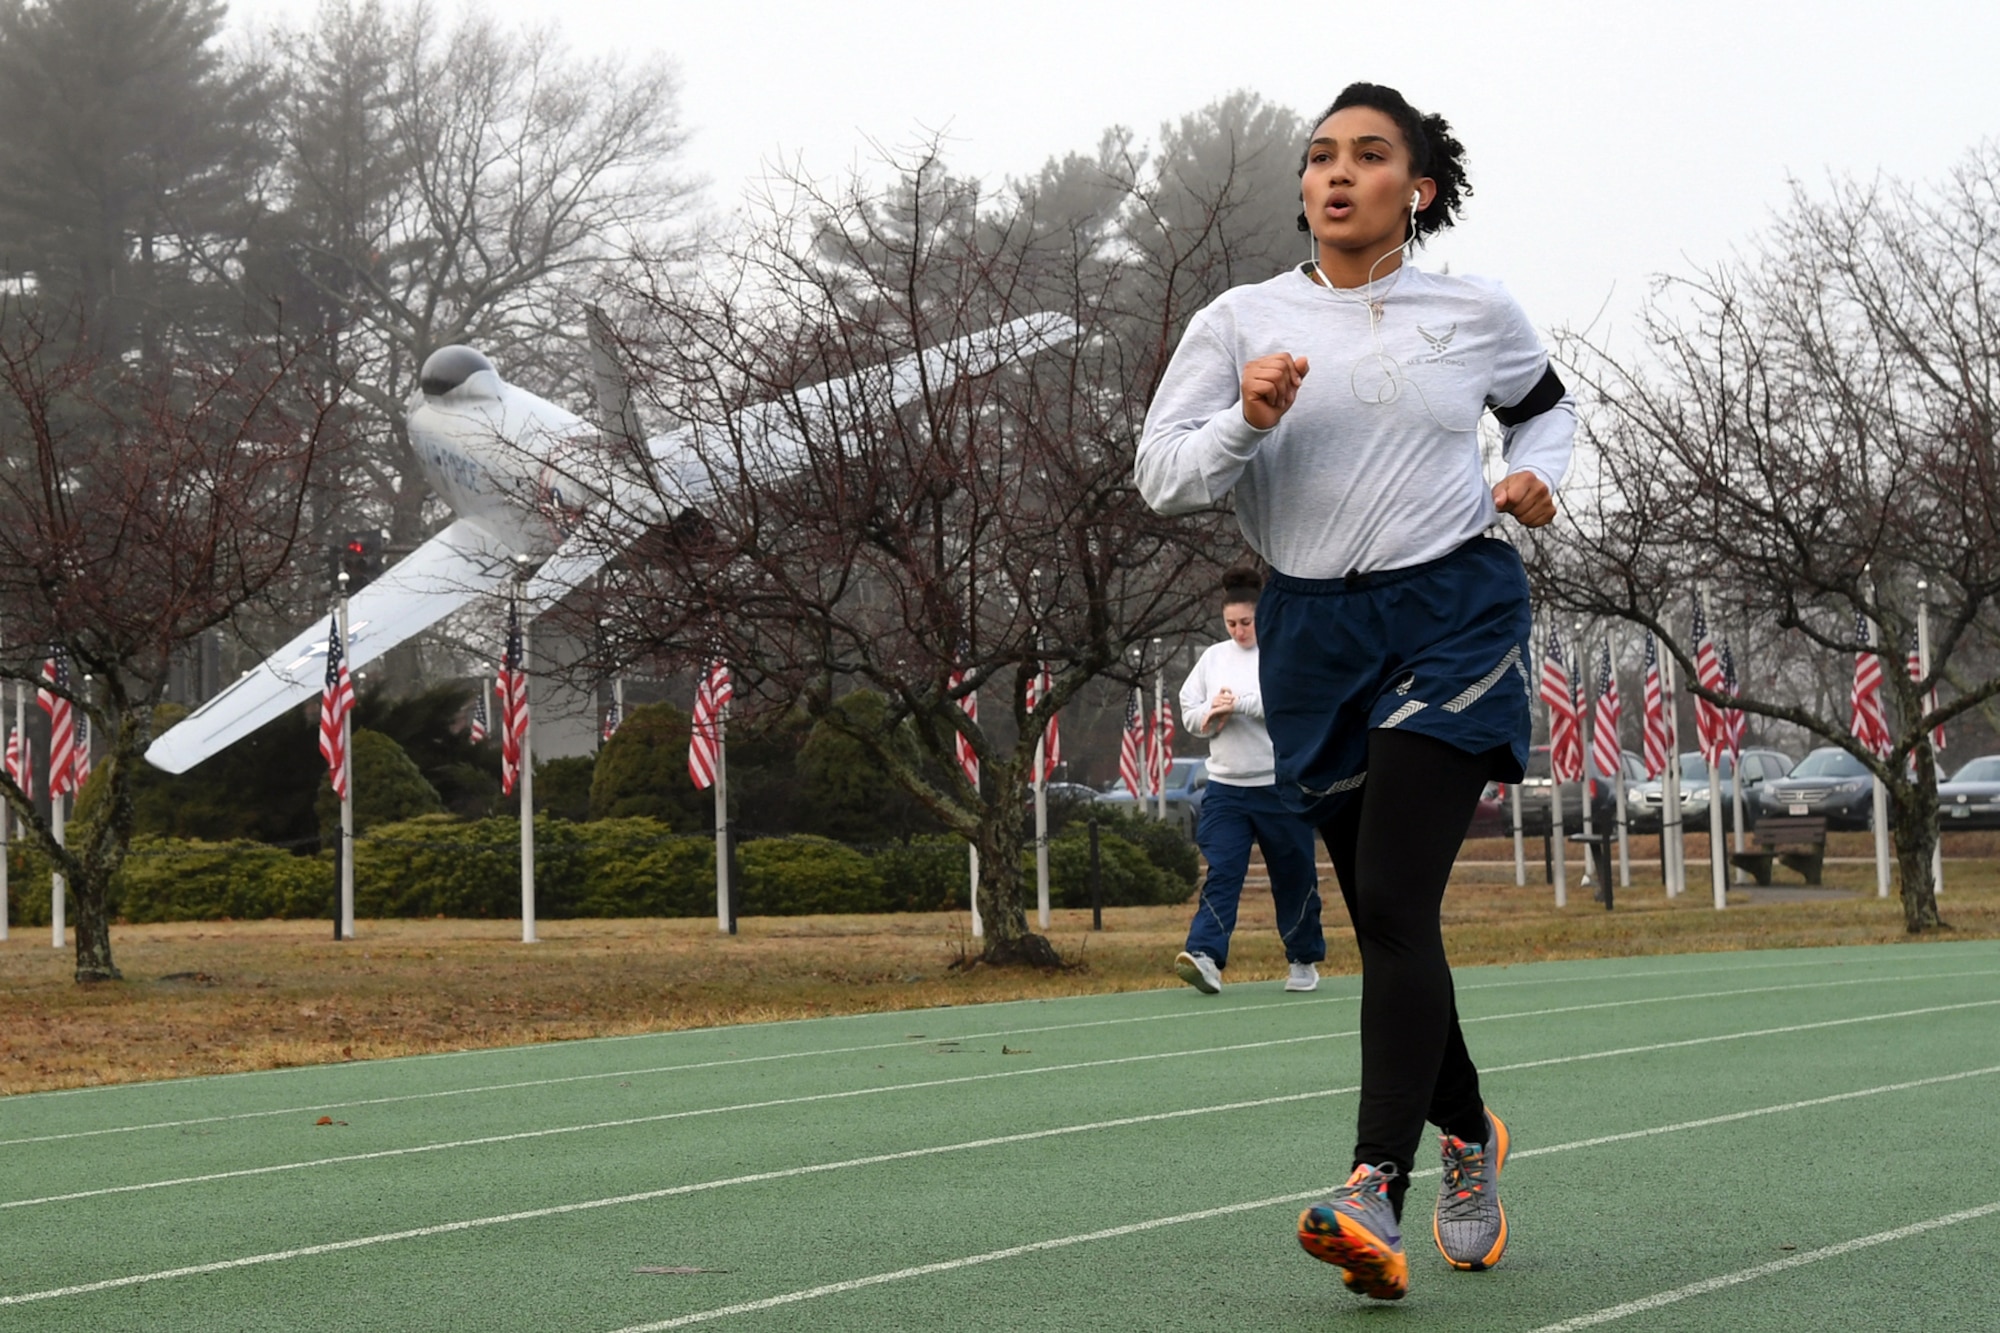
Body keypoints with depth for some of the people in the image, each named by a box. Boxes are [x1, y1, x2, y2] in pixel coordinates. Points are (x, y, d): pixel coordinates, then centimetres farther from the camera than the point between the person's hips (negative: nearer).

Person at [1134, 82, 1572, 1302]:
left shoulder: (1479, 313, 4)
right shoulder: (1242, 322, 4)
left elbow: (1545, 404, 24)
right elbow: (1162, 477, 0)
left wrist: (1538, 477, 4)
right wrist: (1247, 423, -18)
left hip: (1454, 617, -3)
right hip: (1315, 637, 3)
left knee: (1393, 902, -18)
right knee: (1381, 924, 9)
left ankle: (1377, 1200, -26)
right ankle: (1470, 1137, 34)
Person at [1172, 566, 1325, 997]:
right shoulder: (1213, 658, 11)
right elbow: (1189, 714, 13)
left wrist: (1240, 704, -18)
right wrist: (1212, 714, -9)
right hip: (1226, 787, 3)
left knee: (1295, 878, 7)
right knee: (1221, 872, -11)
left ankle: (1303, 961, 21)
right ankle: (1205, 955, -22)